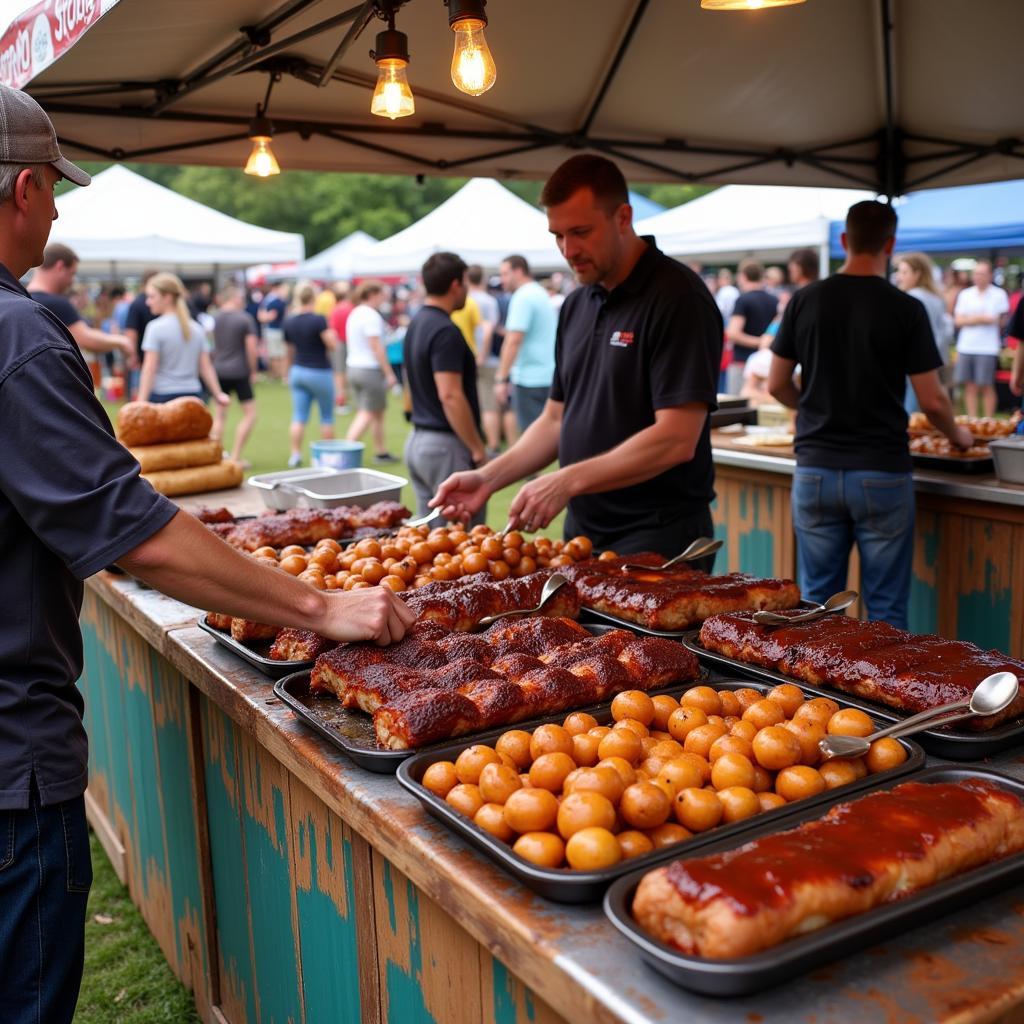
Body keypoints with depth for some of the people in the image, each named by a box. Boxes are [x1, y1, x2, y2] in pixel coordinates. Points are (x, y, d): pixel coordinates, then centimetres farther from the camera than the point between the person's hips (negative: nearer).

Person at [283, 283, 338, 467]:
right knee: (327, 416, 9)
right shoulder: (318, 320, -17)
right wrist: (331, 333, 2)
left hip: (298, 371, 5)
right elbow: (332, 344, -20)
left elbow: (289, 351, 13)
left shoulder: (288, 322, 3)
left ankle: (295, 455, -1)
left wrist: (289, 372, 26)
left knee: (299, 417, 4)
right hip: (319, 372, -5)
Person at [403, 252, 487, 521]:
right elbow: (450, 396, -23)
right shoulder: (445, 331, -17)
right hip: (446, 445, -10)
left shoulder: (416, 324, 13)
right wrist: (478, 450, -18)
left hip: (417, 439, 10)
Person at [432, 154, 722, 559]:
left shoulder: (677, 297, -14)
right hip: (584, 531, 7)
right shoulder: (576, 305, 10)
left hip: (660, 540, -7)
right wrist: (489, 478, 1)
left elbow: (676, 439, -21)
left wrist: (568, 481, -24)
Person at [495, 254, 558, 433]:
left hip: (530, 380, -10)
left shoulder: (522, 297, -12)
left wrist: (501, 379, -19)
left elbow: (514, 341, -20)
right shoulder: (540, 293, 18)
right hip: (548, 376, 10)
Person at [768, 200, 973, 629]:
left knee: (817, 602, 11)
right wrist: (956, 434, 16)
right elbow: (931, 400, -5)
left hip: (815, 469, 3)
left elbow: (777, 386, 6)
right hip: (881, 473, -2)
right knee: (886, 609, 6)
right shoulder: (905, 309, -6)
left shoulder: (805, 300, 1)